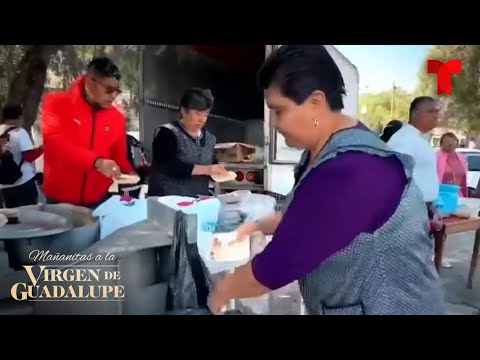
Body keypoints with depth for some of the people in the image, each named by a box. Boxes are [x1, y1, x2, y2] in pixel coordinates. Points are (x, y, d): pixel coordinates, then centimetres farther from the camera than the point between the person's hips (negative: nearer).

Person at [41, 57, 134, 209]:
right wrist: (96, 162, -33)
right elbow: (53, 141, -22)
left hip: (99, 201, 3)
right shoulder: (56, 103, -6)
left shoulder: (117, 118, 2)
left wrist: (130, 174, -12)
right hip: (59, 200, -2)